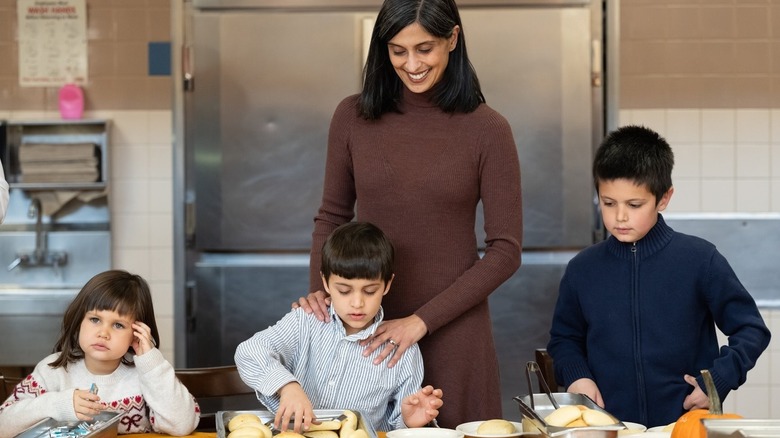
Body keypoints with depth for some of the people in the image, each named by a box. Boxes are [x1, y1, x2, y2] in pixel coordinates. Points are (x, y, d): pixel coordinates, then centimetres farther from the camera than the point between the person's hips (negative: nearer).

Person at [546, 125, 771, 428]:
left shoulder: (700, 260, 0)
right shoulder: (583, 269, 8)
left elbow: (751, 330, 8)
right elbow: (564, 338, 22)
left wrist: (719, 381, -4)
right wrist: (576, 375, 4)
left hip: (687, 422, -2)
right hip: (609, 423, 3)